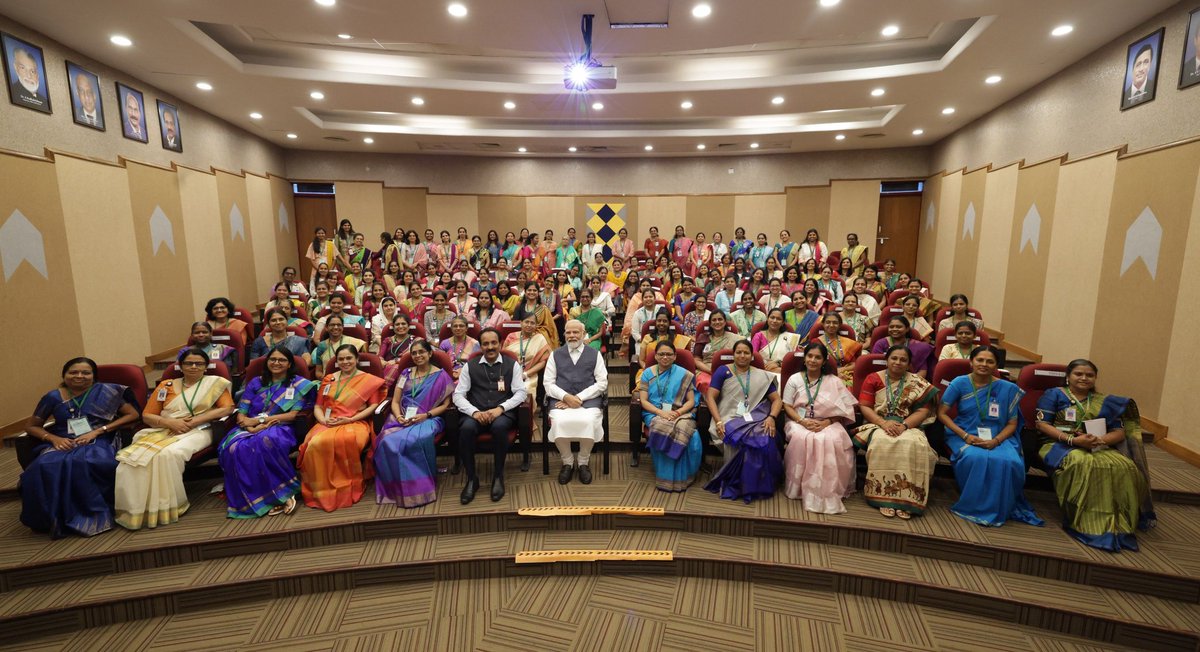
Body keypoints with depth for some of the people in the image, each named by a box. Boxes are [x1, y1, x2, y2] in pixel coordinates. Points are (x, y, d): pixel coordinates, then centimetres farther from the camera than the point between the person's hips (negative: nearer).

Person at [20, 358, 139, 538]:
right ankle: (53, 519, -16)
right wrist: (54, 438, -4)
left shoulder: (106, 391, 6)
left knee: (82, 464, -38)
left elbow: (133, 414, 1)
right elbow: (31, 427, 19)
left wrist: (97, 431, -9)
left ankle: (92, 515, -23)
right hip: (62, 443, 3)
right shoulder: (53, 397, 12)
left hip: (98, 442, -3)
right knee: (44, 467, -32)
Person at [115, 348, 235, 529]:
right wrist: (170, 422, -9)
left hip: (196, 431, -4)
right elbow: (147, 416, 12)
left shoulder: (216, 383, 9)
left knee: (168, 455, -35)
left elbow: (227, 408, -3)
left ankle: (167, 507, -22)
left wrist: (194, 421, -12)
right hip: (163, 430, 4)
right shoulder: (165, 386, 17)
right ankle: (135, 509, -20)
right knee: (133, 457, -27)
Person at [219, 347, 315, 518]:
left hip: (280, 429, -3)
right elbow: (241, 414, 8)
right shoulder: (255, 383, 16)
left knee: (265, 442, -41)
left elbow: (293, 415, -2)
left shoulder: (299, 383, 8)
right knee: (234, 448, -34)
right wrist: (253, 427, -14)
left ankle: (282, 493, -29)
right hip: (250, 428, 3)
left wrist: (259, 420, -8)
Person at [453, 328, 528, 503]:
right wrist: (475, 412, -14)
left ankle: (498, 477, -16)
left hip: (503, 413, -1)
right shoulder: (470, 366, 11)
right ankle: (471, 479, -13)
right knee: (466, 428, -32)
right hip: (476, 413, 1)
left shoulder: (512, 364, 8)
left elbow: (521, 392, 0)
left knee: (499, 426, -36)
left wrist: (500, 408, -15)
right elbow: (458, 395, 5)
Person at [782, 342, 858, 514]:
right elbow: (787, 406, 4)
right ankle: (800, 487, -22)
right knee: (802, 439, -35)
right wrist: (802, 421, -14)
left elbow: (843, 410, 3)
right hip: (799, 422, 0)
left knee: (832, 441, -34)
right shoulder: (795, 379, 9)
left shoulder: (834, 381, 8)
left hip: (827, 424, 0)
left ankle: (828, 490, -23)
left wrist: (827, 422, -15)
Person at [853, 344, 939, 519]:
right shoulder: (873, 379, 4)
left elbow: (923, 411, -1)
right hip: (878, 425, -1)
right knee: (882, 443, -35)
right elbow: (864, 407, -2)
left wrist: (904, 425, -18)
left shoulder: (918, 383, 7)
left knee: (914, 445, -33)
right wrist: (883, 423, -18)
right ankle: (884, 497, -30)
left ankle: (907, 499, -27)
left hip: (908, 427, 1)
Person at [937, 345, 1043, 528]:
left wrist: (996, 441, -14)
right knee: (976, 458, -36)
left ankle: (998, 510, -8)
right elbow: (941, 413, -1)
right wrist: (965, 436, -13)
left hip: (997, 438, 2)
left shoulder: (1008, 389, 4)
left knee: (1010, 462, -31)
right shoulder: (959, 383, 0)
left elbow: (1012, 423, 6)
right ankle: (974, 508, -15)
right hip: (965, 436, -1)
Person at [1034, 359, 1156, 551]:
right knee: (1083, 464, -39)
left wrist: (1100, 439, -15)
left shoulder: (1105, 401, 17)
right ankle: (1089, 523, -32)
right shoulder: (1054, 395, 5)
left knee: (1124, 466, -29)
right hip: (1060, 444, -4)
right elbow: (1042, 424, -4)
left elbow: (1119, 432, 9)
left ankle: (1118, 524, -21)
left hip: (1099, 447, 4)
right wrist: (1073, 439, -17)